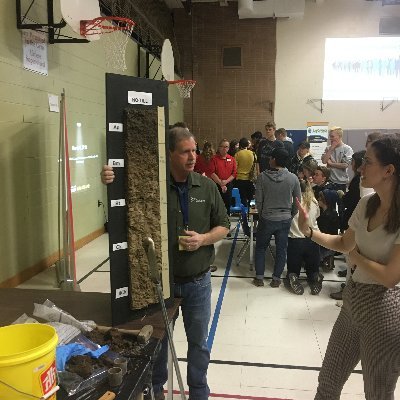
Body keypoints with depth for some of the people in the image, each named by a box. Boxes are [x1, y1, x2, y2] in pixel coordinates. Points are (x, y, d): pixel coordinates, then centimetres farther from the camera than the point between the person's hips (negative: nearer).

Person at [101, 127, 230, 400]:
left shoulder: (207, 187, -3)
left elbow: (223, 226, 4)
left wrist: (204, 239, -17)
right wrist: (110, 183, -36)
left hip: (198, 282, 2)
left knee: (198, 341, 17)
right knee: (158, 338, 20)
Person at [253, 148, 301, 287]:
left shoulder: (262, 177, -12)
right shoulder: (293, 178, -8)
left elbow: (258, 200, -7)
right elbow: (297, 201, -1)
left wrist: (261, 214, 9)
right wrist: (291, 215, 14)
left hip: (266, 219, -1)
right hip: (285, 219, 1)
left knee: (260, 247, 16)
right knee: (281, 249, 13)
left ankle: (259, 278, 19)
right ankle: (276, 279, 20)